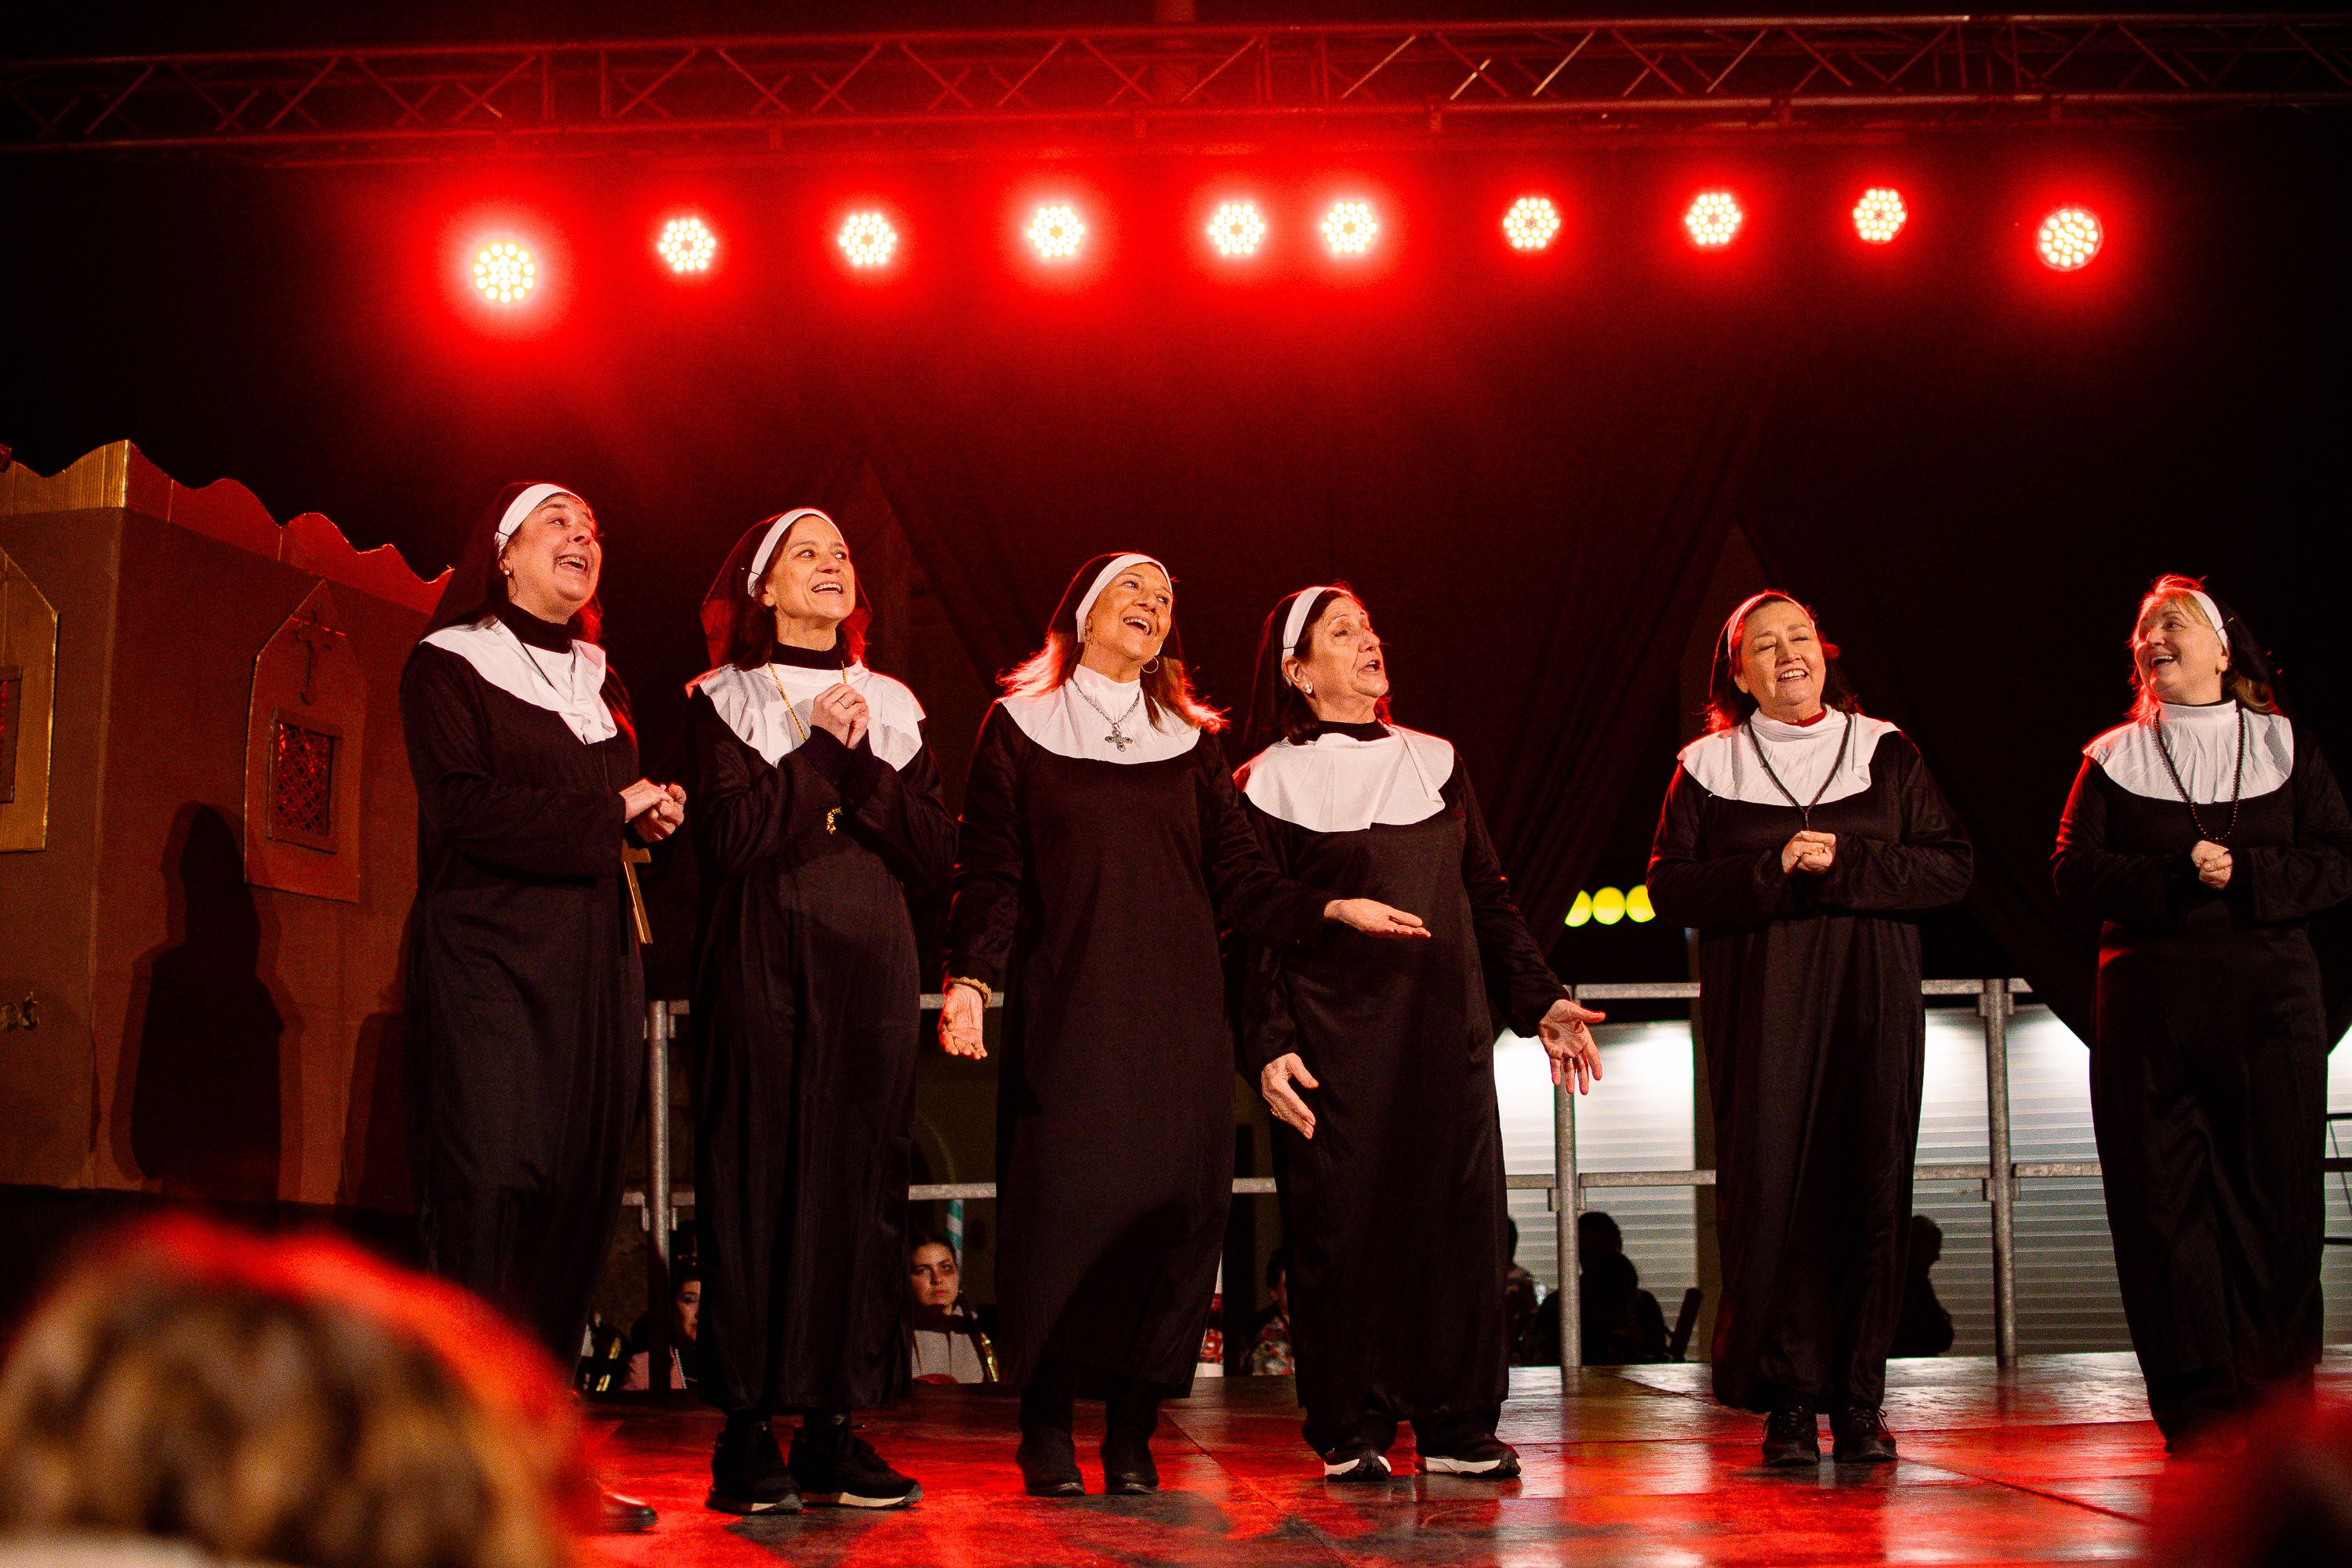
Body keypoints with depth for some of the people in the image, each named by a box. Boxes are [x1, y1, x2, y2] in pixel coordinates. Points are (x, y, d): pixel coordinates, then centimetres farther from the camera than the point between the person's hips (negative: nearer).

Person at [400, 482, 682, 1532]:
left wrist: (656, 817, 3)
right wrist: (607, 816, -9)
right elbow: (462, 810, -12)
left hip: (593, 964, 6)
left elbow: (636, 812, 26)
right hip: (485, 957, -6)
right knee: (488, 1184, -13)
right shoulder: (447, 666, 2)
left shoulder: (598, 682, 21)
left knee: (580, 1190, 1)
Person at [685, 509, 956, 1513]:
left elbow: (935, 850, 5)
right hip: (762, 967, -3)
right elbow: (728, 839, -8)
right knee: (757, 1179, -6)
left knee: (862, 1179, -1)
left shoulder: (891, 707, 16)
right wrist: (819, 747, -7)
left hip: (870, 970, 3)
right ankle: (746, 1436, 0)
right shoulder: (722, 700, 6)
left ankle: (833, 1429, 4)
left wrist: (857, 758, -6)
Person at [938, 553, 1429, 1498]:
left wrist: (1330, 910, -3)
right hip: (1066, 1011, -3)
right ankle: (1047, 1428, 5)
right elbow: (991, 874, 3)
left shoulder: (1188, 742, 17)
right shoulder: (1019, 728, 9)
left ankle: (1132, 1431, 5)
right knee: (1063, 1204, -8)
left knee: (1174, 1207, -3)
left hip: (1179, 1013, 3)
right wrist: (969, 977, -11)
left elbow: (1237, 878, 12)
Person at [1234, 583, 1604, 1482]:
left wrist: (1542, 1002, 10)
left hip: (1446, 1028, 4)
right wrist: (1269, 1047, -12)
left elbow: (1489, 898, 18)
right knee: (1342, 1223, -4)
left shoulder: (1435, 764, 16)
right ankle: (1352, 1432, 5)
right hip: (1335, 1033, -4)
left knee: (1459, 1214, 0)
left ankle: (1457, 1427, 8)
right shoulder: (1271, 783, 3)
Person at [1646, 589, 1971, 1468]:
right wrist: (1773, 869, -12)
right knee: (1768, 1191, -7)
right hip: (1758, 1012, -1)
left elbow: (1951, 868, 3)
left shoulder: (1887, 754, 11)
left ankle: (1859, 1401, 5)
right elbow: (1670, 889, 1)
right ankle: (1788, 1402, 0)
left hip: (1872, 1008, 1)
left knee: (1870, 1190, -2)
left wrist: (1842, 863, -10)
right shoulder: (1707, 768, 9)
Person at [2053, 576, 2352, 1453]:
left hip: (2270, 994, 0)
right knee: (2164, 1200, -5)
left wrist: (2243, 875, -11)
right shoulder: (2114, 758, 12)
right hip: (2148, 1001, 0)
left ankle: (2281, 1408, 5)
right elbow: (2074, 873, 2)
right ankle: (2199, 1409, -1)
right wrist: (2175, 878, -12)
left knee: (2276, 1198, -3)